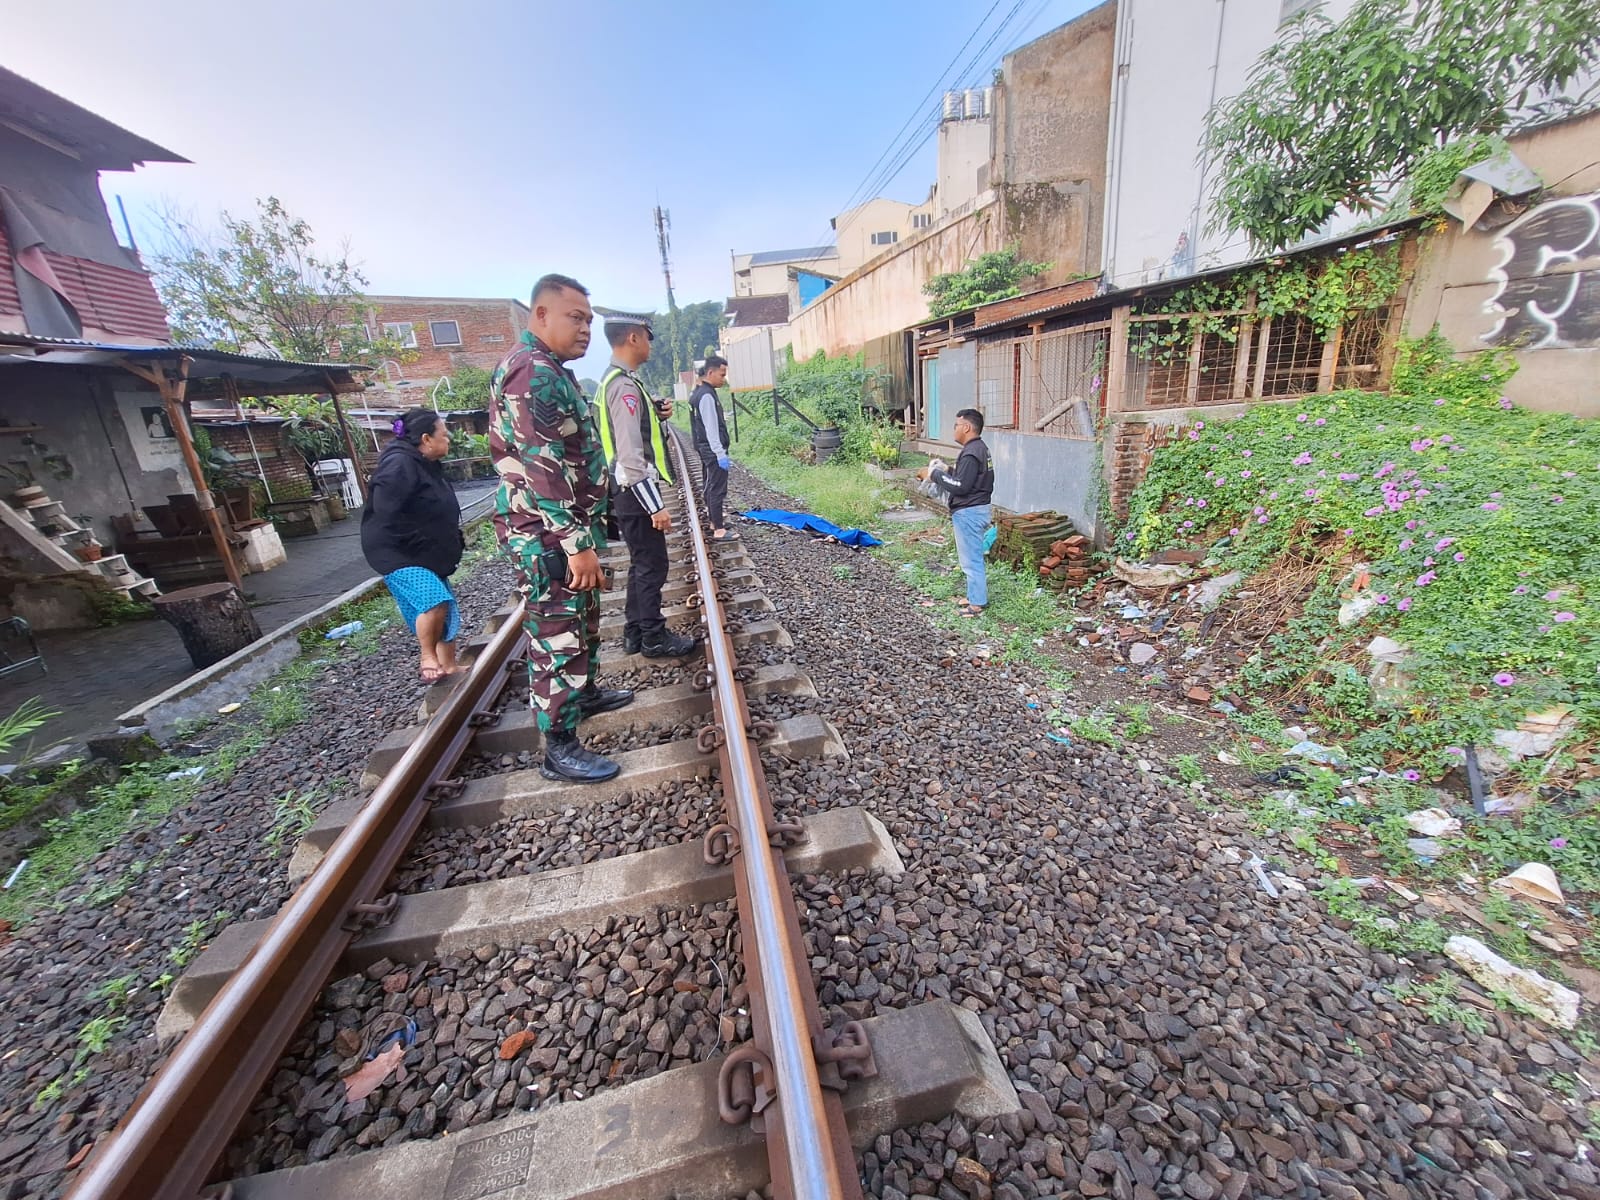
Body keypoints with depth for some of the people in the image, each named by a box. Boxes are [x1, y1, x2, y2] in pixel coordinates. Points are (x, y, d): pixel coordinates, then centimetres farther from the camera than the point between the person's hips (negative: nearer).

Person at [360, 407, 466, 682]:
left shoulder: (427, 465, 11)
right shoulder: (399, 465, -19)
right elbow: (386, 513, -27)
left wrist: (452, 544, 12)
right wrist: (420, 543, -22)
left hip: (428, 555, 10)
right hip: (397, 554, -10)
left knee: (446, 610, 10)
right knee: (434, 602, -26)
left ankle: (449, 666, 21)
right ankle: (428, 658, -6)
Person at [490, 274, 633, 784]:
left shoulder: (553, 371, 18)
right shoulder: (533, 370, -16)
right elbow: (542, 468, -24)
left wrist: (585, 533, 24)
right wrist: (578, 542, -25)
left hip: (566, 531, 11)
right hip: (546, 536, -11)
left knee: (583, 620, 22)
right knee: (557, 636, -4)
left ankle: (585, 692, 41)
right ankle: (560, 748, 7)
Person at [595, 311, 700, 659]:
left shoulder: (617, 380, 15)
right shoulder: (625, 385, -17)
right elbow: (630, 455, -24)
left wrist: (656, 415, 6)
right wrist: (656, 506, -24)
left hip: (630, 491, 10)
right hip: (635, 492, -10)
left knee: (641, 564, 17)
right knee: (652, 565, 0)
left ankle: (635, 633, 27)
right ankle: (654, 638, 12)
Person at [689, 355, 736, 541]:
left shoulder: (698, 392, 12)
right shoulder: (706, 395, -19)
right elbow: (711, 428, -23)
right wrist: (721, 453, -22)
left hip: (706, 449, 11)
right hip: (713, 450, -11)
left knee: (711, 487, 17)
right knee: (717, 489, -7)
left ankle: (715, 522, 28)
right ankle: (719, 531, -4)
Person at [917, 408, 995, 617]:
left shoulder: (971, 453, -20)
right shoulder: (979, 449, 13)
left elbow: (960, 486, -25)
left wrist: (935, 474, -17)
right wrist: (941, 472, 9)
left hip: (969, 512, -11)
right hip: (977, 509, 11)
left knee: (971, 559, -3)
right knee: (973, 557, 19)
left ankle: (977, 603, 5)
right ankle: (977, 596, 29)